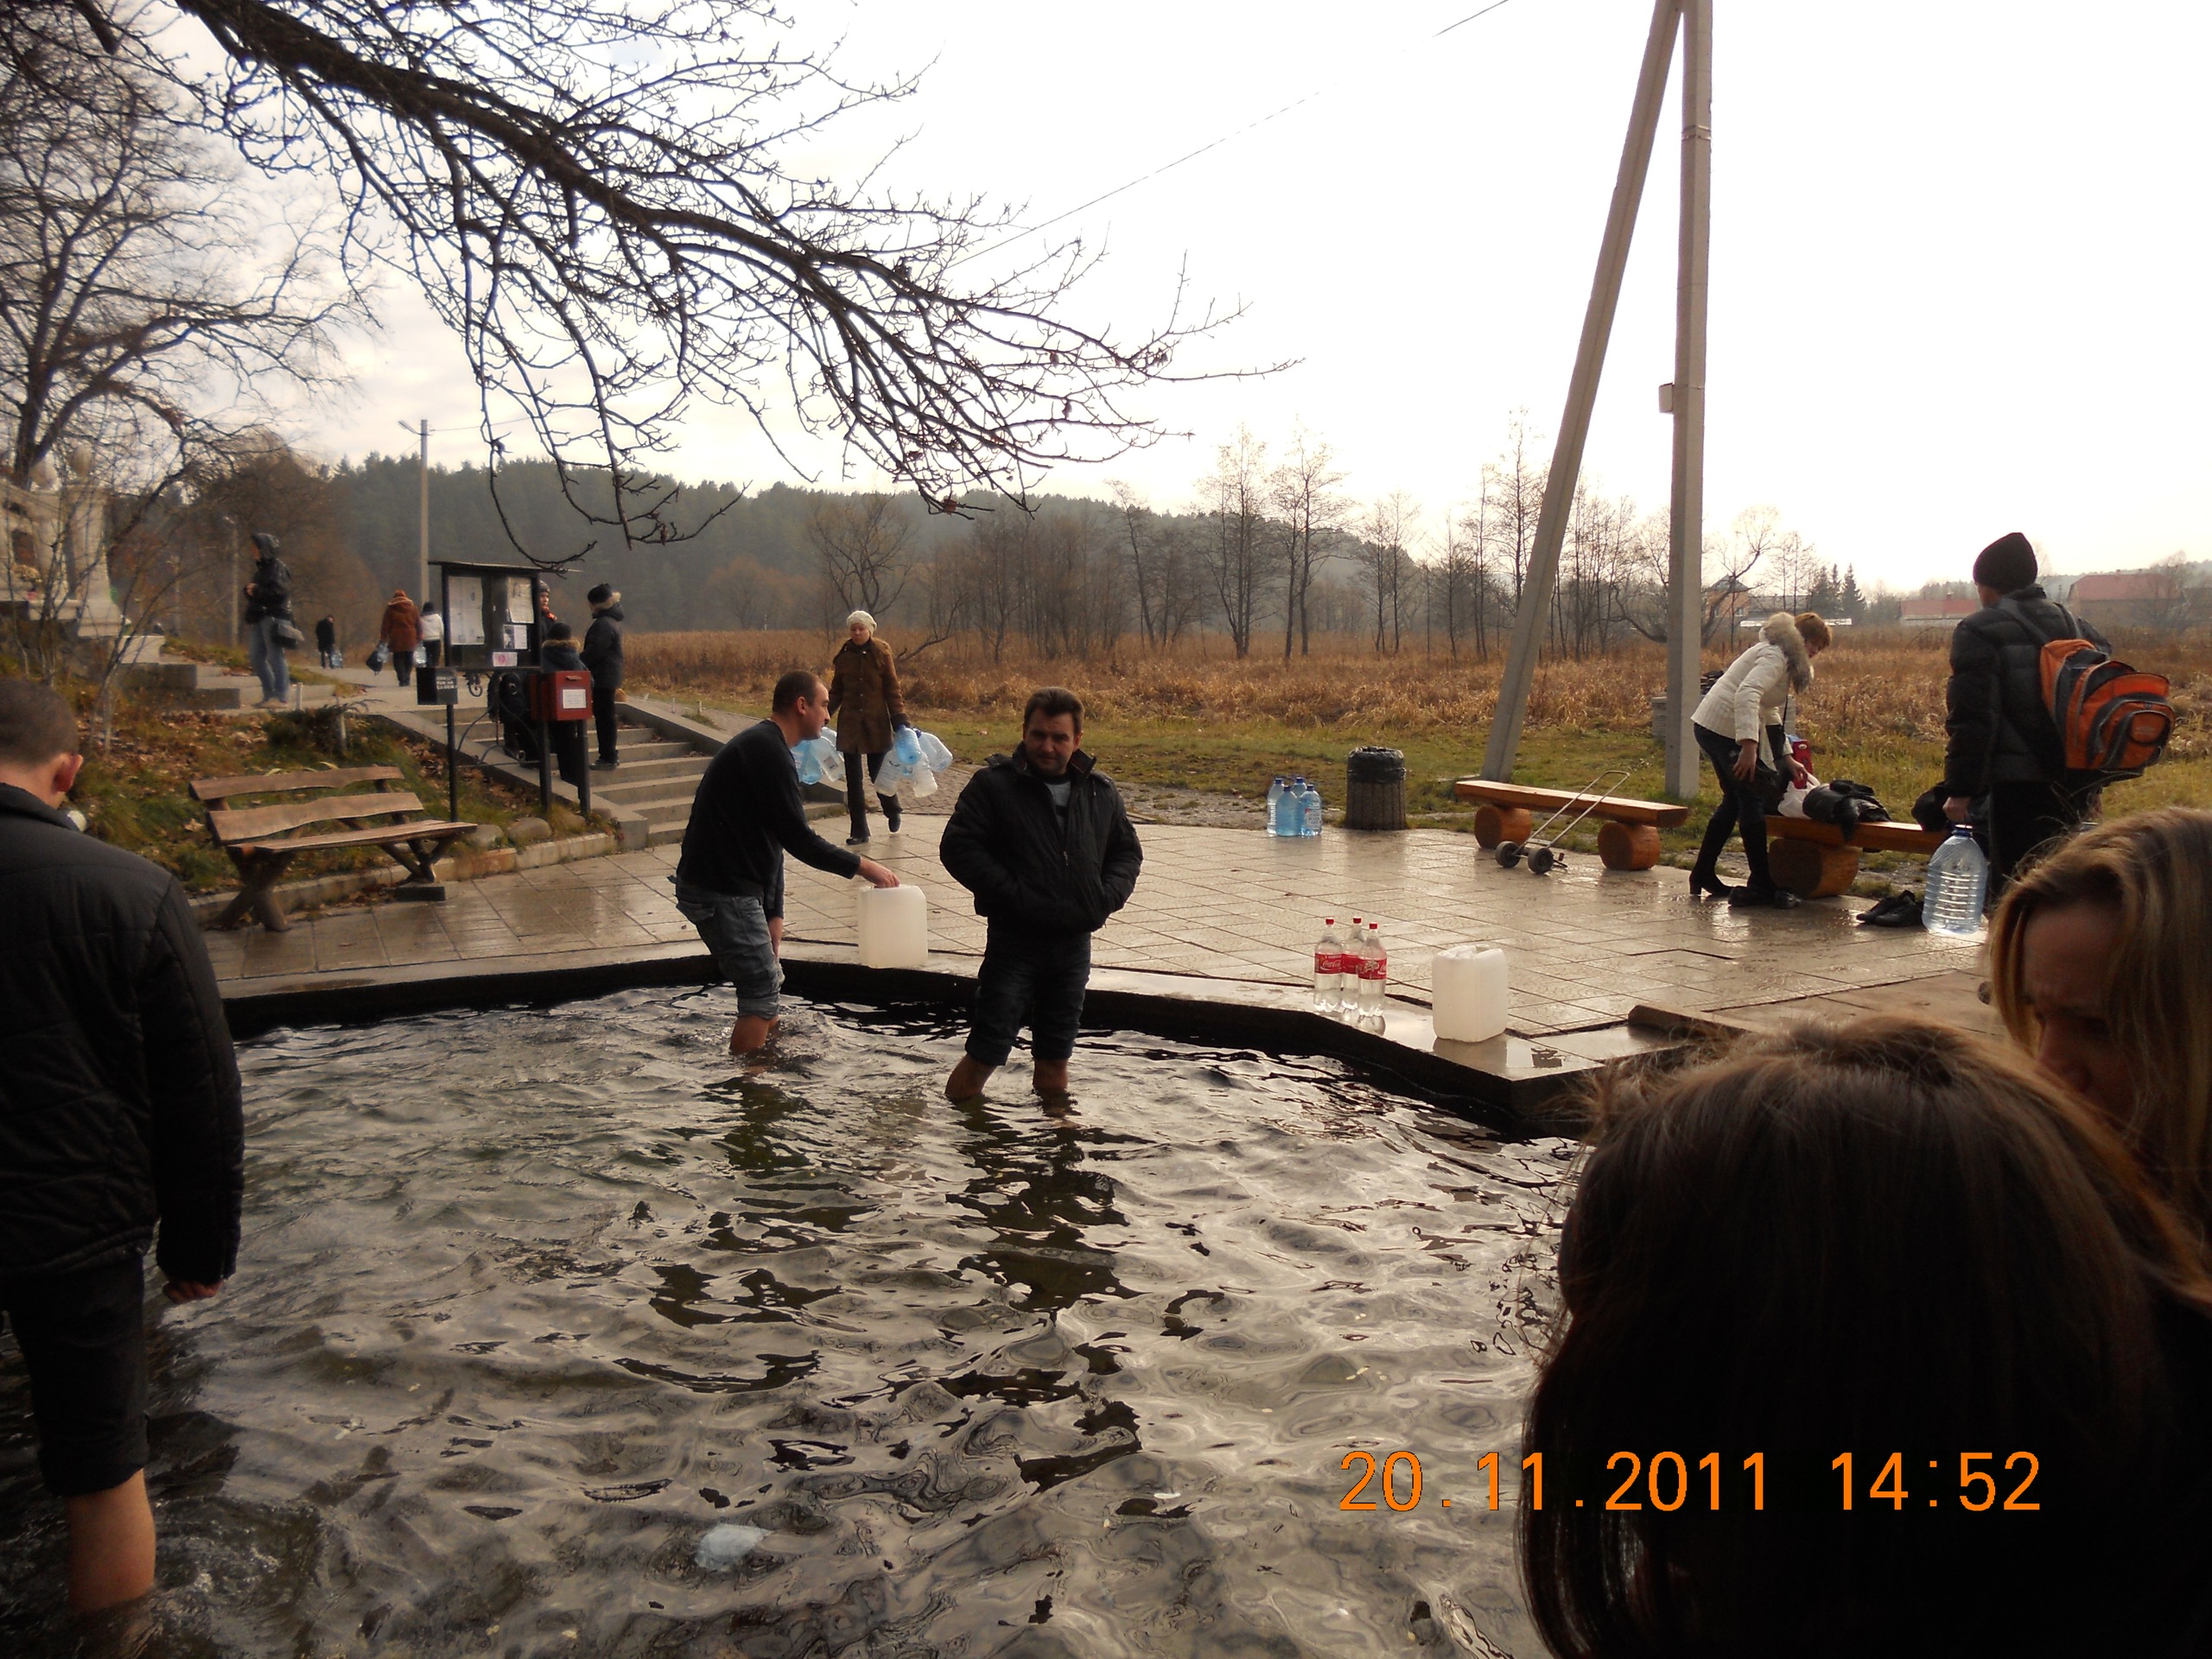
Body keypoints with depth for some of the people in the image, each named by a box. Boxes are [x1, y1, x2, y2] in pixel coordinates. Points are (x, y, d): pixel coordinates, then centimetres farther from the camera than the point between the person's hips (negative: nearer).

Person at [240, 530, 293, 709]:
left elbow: (279, 591, -17)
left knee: (275, 656, -11)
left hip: (274, 618, -9)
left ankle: (282, 697, -11)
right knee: (256, 658, 6)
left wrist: (256, 591, -11)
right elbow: (252, 592, 27)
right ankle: (269, 695, 12)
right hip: (258, 618, 9)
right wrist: (249, 590, 5)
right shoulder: (260, 568, 22)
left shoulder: (279, 567, -5)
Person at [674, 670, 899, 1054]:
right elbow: (797, 839, -21)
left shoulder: (765, 747, 16)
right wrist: (860, 865, -11)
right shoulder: (766, 750, -17)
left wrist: (773, 913, 13)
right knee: (761, 996, -6)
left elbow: (775, 838, 17)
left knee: (766, 985, 18)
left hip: (731, 886, 10)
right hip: (720, 892, -10)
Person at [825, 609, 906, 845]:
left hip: (876, 724, -3)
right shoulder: (843, 656, 4)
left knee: (878, 773, 2)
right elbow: (836, 692, 10)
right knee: (853, 779, 3)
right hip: (849, 724, 3)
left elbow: (892, 690, -2)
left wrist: (899, 719, -11)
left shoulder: (881, 653, -3)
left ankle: (892, 812, 33)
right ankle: (859, 832, 11)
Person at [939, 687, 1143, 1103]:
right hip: (1013, 940, -4)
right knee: (988, 1047, -1)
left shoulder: (1101, 792, 8)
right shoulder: (993, 784, -5)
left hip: (1074, 943, 4)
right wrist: (1009, 893, -19)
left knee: (1056, 1052, 17)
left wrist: (1108, 895, -1)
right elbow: (958, 846, -11)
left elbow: (1127, 851, 18)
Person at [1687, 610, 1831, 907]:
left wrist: (1787, 759, 24)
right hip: (1724, 729, -11)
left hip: (1709, 727, 11)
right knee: (1753, 801, -5)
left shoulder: (1779, 657, 21)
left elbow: (1770, 715, 27)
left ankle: (1703, 875, 22)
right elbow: (1747, 695, -29)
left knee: (1733, 801, 17)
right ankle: (1762, 885, -1)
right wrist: (1749, 746, -37)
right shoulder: (1775, 657, -12)